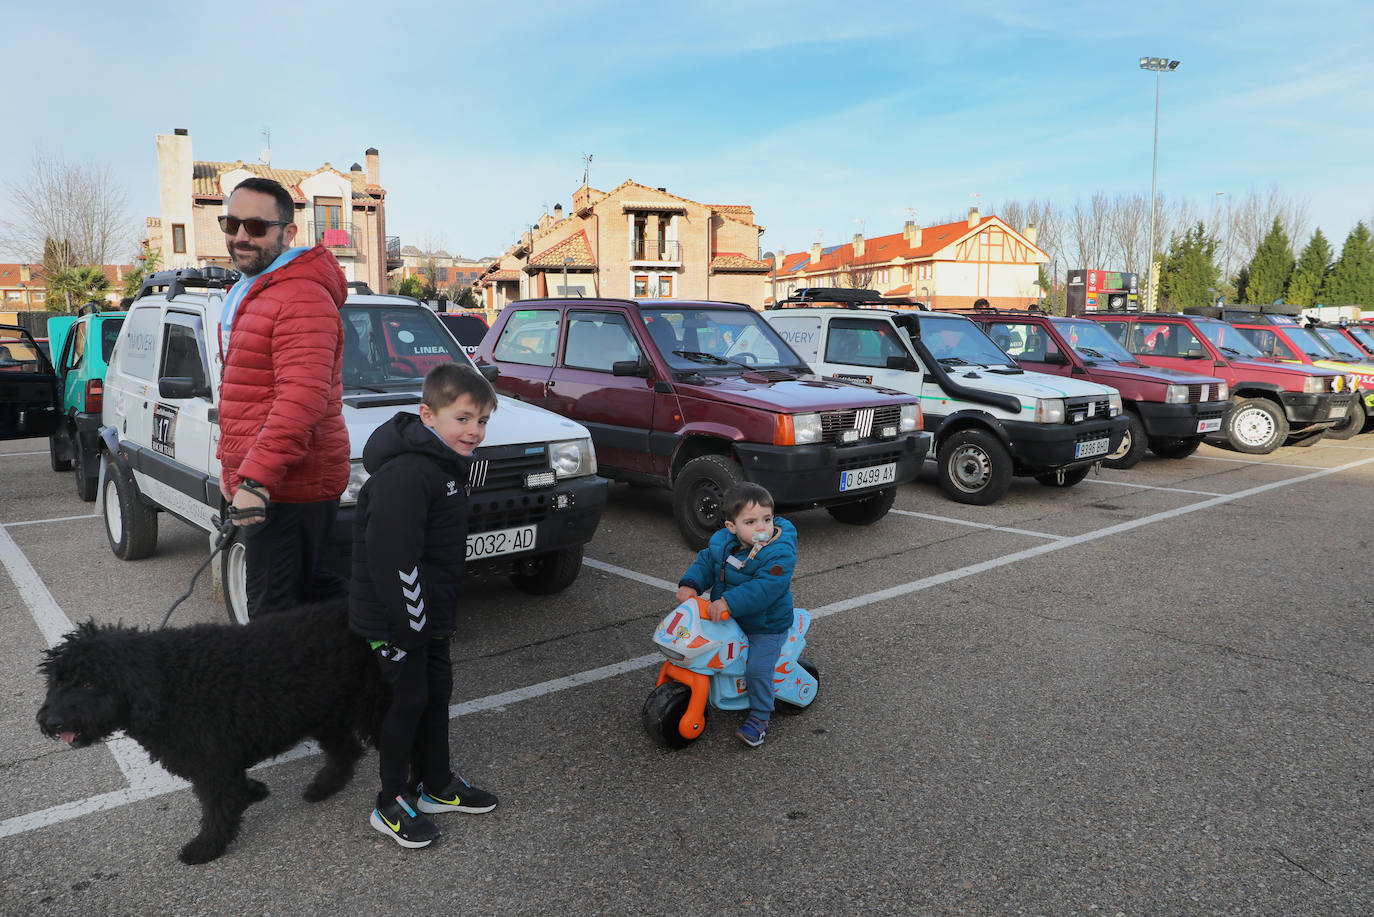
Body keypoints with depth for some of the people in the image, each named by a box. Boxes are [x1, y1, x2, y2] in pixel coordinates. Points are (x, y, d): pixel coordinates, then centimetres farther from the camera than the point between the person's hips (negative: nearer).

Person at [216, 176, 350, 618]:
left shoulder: (302, 298, -16)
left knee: (274, 614, -4)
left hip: (286, 486, -10)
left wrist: (256, 477, -29)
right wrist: (231, 464, 26)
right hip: (256, 479, 10)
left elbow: (303, 399, -26)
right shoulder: (246, 293, 21)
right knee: (319, 592, 16)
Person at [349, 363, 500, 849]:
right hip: (394, 620, -10)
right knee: (406, 701, 3)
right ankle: (392, 804, 21)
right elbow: (392, 559, -29)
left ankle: (437, 785, 35)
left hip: (428, 614, 10)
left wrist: (435, 616, 19)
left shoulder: (446, 464, 7)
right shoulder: (406, 474, -26)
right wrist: (412, 623, -22)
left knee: (436, 692, 19)